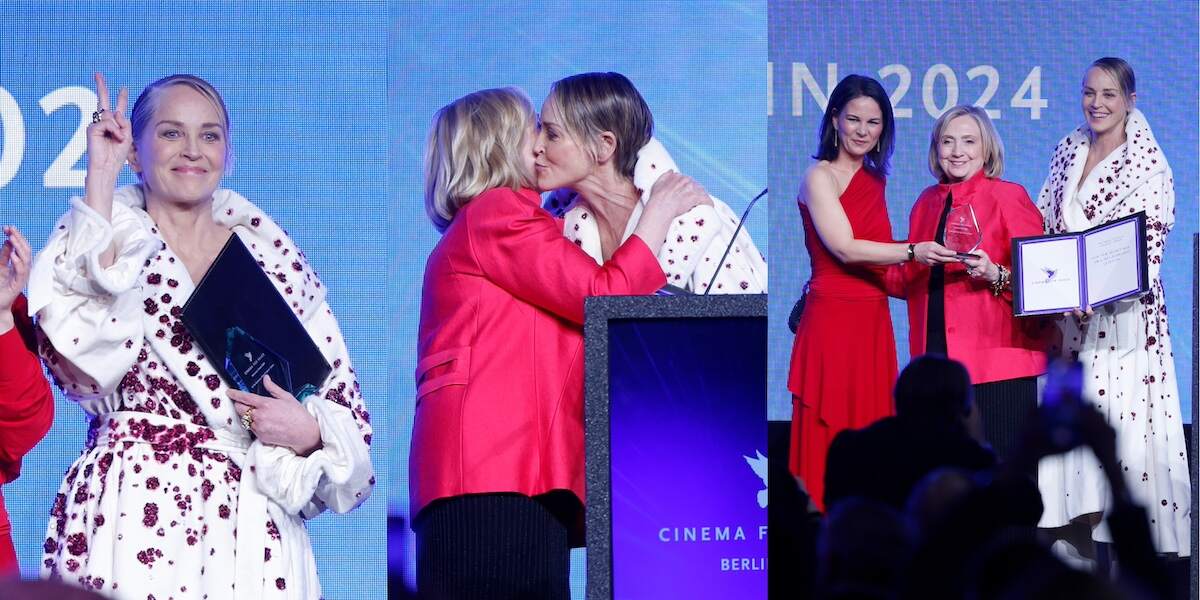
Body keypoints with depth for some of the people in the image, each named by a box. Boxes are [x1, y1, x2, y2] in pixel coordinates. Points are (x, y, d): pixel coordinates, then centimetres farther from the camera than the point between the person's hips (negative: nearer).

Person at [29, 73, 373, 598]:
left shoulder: (274, 257, 13)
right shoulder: (99, 239, 7)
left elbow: (342, 402, 15)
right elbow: (81, 352, -16)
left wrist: (307, 431, -9)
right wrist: (100, 182, -11)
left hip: (253, 525, 2)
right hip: (136, 513, -2)